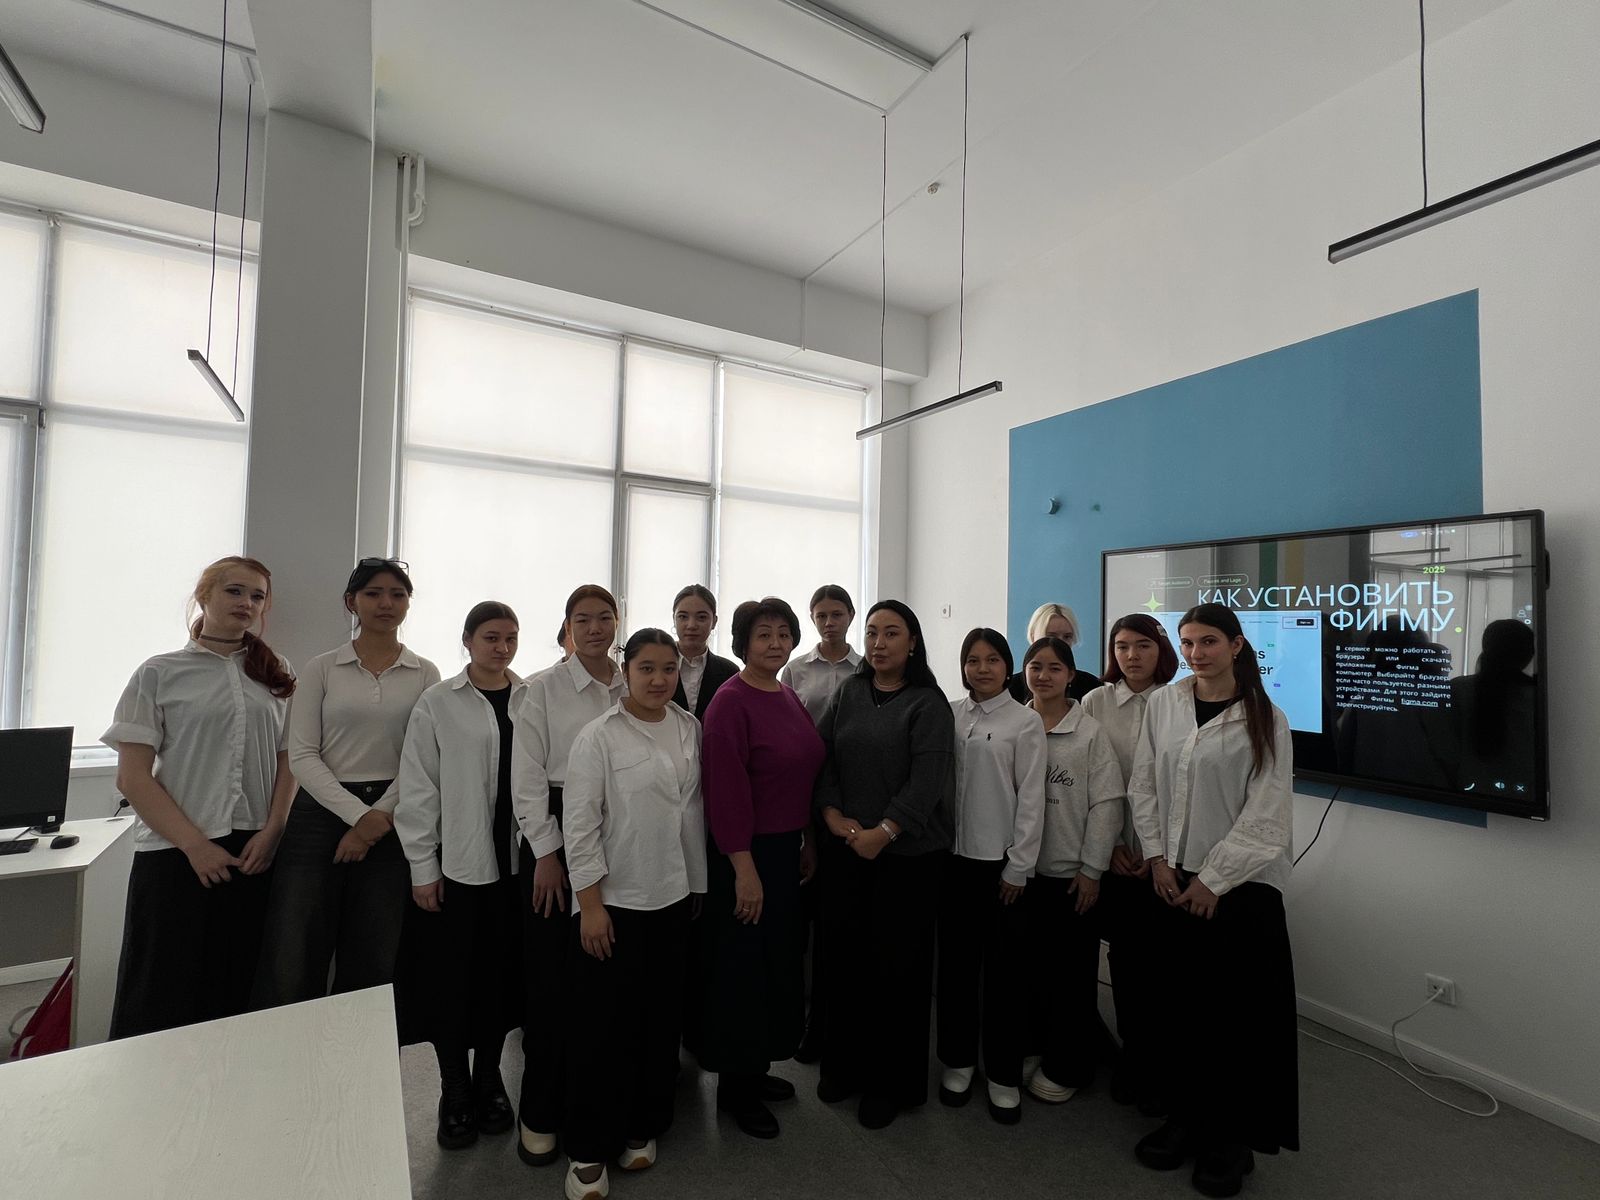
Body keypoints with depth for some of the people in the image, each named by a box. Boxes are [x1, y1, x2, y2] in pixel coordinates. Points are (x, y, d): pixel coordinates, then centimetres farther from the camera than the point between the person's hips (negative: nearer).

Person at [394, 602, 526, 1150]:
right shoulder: (437, 704, -3)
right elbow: (418, 790, -3)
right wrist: (422, 866, -4)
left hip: (514, 863, 2)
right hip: (454, 864, -1)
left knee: (500, 975, 12)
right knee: (450, 979, 8)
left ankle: (489, 1080, 33)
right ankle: (454, 1092, 29)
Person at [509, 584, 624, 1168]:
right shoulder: (543, 688, -3)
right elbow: (527, 776, -6)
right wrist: (548, 852, -8)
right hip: (555, 831, -3)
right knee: (550, 974, 3)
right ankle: (540, 1113, 22)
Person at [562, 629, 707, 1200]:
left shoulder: (690, 729, 1)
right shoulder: (599, 736, -12)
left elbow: (695, 807, 8)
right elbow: (580, 824, -12)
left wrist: (699, 884, 9)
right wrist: (590, 903, -12)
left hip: (675, 896, 5)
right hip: (613, 900, -4)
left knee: (661, 1019, 16)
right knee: (603, 1026, 7)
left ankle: (642, 1128, 37)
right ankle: (589, 1150, 28)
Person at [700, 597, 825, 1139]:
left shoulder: (790, 698, 7)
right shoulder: (730, 702, -17)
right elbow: (726, 790, -20)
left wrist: (807, 841, 14)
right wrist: (744, 869, -20)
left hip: (785, 850, 8)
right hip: (745, 855, -8)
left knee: (779, 962, 19)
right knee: (741, 968, 7)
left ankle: (757, 1068, 40)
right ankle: (736, 1088, 29)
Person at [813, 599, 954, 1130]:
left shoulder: (929, 704, -6)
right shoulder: (849, 692, 7)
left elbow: (926, 779, -14)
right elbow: (823, 754, 5)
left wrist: (883, 832, -18)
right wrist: (832, 813, -7)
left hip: (906, 852, -4)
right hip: (845, 848, 4)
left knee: (897, 965, 6)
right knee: (844, 955, 12)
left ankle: (892, 1081, 27)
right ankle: (844, 1062, 34)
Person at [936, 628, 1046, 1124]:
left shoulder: (1025, 722, -5)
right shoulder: (949, 715, 3)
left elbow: (1031, 798, -6)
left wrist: (1018, 867, -7)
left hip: (1000, 861, -3)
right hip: (954, 856, 3)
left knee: (1002, 971, 7)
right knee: (955, 962, 13)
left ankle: (1004, 1076, 25)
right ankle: (957, 1061, 31)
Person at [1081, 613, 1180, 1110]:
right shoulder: (1096, 702, 1)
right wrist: (1110, 844, -3)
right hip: (1114, 850, 1)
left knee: (1158, 957, 2)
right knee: (1123, 953, 9)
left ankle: (1157, 1062, 22)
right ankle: (1131, 1055, 27)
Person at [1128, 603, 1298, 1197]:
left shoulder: (1265, 719, -8)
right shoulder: (1163, 704, 1)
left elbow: (1265, 814, -10)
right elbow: (1143, 785, 5)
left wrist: (1213, 879, -11)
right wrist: (1158, 857, -1)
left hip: (1241, 883, -3)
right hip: (1175, 879, 3)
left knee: (1238, 1012, 6)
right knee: (1181, 1002, 11)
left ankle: (1230, 1138, 26)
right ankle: (1183, 1116, 31)